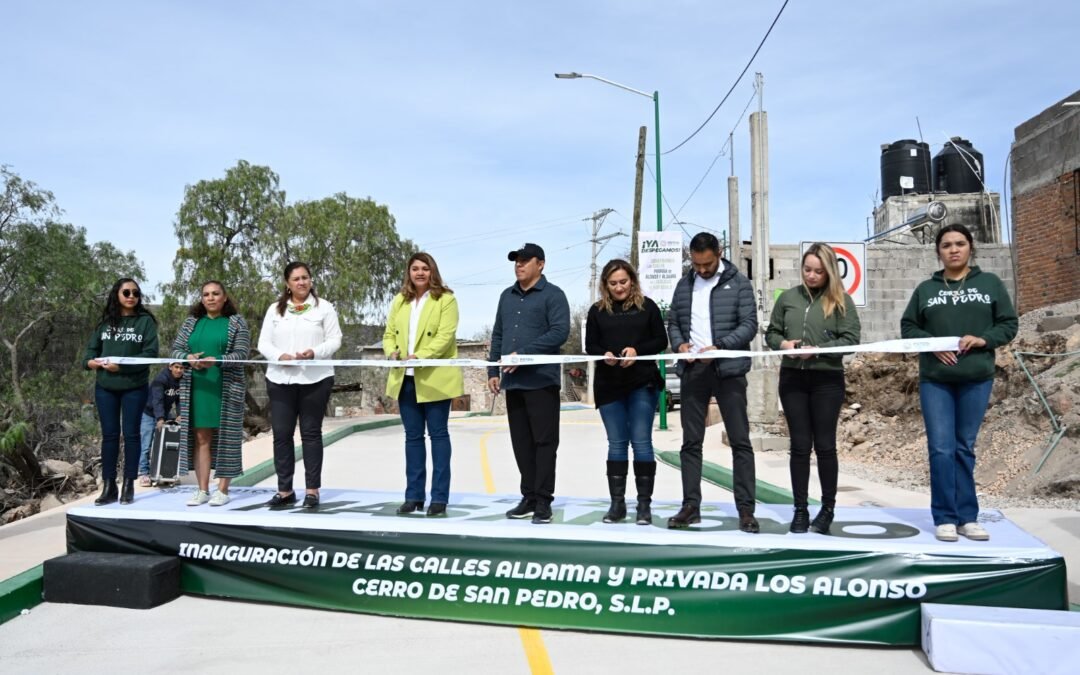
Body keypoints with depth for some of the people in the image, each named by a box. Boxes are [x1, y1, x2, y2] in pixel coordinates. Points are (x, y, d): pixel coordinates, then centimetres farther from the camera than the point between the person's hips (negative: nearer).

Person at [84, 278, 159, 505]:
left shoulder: (145, 321, -2)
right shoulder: (105, 321, 8)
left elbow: (150, 353, -10)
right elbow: (91, 349, 10)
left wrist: (122, 365, -20)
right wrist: (91, 361, -12)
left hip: (134, 388, -3)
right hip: (105, 387, 3)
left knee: (131, 434, 4)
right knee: (109, 435, 7)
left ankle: (129, 486, 11)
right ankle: (109, 486, 13)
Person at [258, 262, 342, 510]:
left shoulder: (324, 307, 4)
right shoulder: (275, 309, 12)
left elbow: (335, 340, -1)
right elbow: (263, 343, 7)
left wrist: (314, 352, -19)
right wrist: (280, 356, -13)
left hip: (315, 379, -2)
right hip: (280, 379, 3)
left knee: (311, 433, 3)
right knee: (281, 433, 3)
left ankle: (312, 490, 9)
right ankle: (284, 490, 12)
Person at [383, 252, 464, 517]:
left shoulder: (446, 299, -3)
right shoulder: (400, 301, 14)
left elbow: (445, 336, -14)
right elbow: (389, 333, 12)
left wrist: (419, 356, -27)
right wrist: (392, 351, -10)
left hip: (434, 379, -5)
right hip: (405, 378, 5)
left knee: (438, 434, 1)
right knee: (413, 436, 10)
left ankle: (439, 497, 6)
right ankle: (414, 495, 17)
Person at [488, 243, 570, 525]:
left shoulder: (552, 295, -2)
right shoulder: (507, 296, 18)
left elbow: (560, 332, -13)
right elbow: (498, 335, 20)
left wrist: (523, 353, -17)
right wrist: (493, 370, 12)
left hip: (541, 380, -6)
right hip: (512, 381, 6)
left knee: (544, 441, -2)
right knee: (521, 443, 9)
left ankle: (543, 501, 4)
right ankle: (529, 498, 18)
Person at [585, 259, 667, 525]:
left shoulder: (647, 306, 3)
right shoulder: (597, 310, 7)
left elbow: (661, 341, 2)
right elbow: (590, 346, 7)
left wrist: (637, 351, -15)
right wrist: (604, 355, -14)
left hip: (642, 384, -2)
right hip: (609, 386, 2)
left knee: (641, 442, -2)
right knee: (616, 444, 6)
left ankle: (644, 504, 5)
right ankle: (617, 503, 13)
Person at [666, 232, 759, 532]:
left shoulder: (738, 282, -1)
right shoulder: (684, 284, 12)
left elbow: (749, 324, -6)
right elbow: (673, 322, 16)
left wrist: (718, 347, -19)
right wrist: (679, 344, -5)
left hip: (728, 370, -4)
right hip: (692, 370, 4)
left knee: (740, 440, 0)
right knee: (691, 442, 6)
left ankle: (746, 509, 7)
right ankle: (690, 506, 14)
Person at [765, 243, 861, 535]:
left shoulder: (841, 300, 0)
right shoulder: (788, 297, 9)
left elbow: (850, 339, -7)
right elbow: (771, 333, 13)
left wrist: (818, 350, -18)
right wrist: (782, 343, -9)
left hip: (827, 379, -2)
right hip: (792, 378, 3)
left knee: (825, 445, 4)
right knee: (799, 445, 6)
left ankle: (828, 508, 18)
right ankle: (800, 509, 14)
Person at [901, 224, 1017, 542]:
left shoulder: (990, 284, 6)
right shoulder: (926, 289, 7)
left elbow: (1009, 324, 5)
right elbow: (908, 327, 8)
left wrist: (983, 339, -13)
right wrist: (931, 343, -10)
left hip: (977, 379, 0)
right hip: (935, 379, 0)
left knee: (965, 448, 7)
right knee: (941, 449, -5)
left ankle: (967, 517, 15)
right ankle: (946, 518, 2)